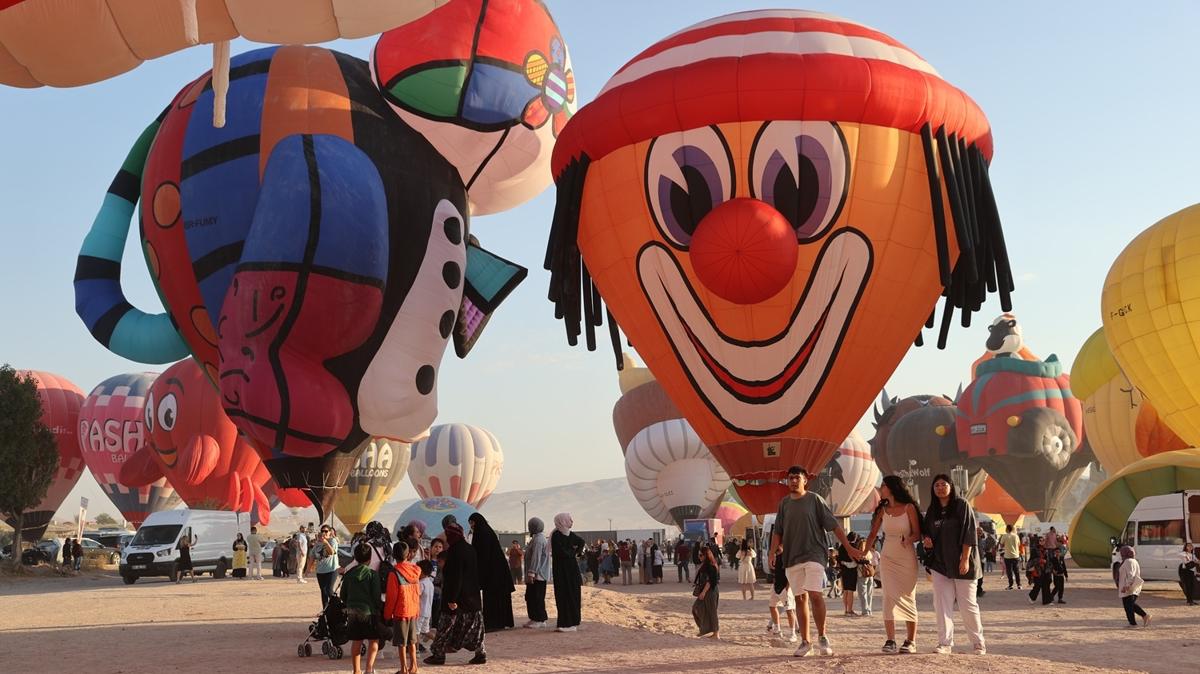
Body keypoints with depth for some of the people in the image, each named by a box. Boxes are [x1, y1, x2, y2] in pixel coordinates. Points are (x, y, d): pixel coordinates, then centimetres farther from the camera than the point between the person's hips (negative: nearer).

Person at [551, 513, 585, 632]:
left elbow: (581, 542, 25)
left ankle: (572, 622, 15)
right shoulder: (556, 535, -13)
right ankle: (565, 624, -5)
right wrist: (573, 551, -5)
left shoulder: (569, 534, 10)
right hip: (561, 569, -8)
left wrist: (575, 551, 7)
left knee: (574, 595, 8)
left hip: (572, 568, 8)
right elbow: (561, 552, -21)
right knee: (564, 596, -7)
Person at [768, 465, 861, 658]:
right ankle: (805, 642, 13)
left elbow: (834, 526, -1)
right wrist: (772, 552, -1)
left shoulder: (814, 499, 0)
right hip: (791, 557, 4)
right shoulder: (784, 503, 10)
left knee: (815, 595, -17)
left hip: (813, 554, -4)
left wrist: (849, 548, -4)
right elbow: (778, 531, 14)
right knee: (800, 599, 7)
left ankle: (822, 637, -3)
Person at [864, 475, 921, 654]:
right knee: (889, 597, -7)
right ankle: (890, 640, -10)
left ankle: (910, 641, 9)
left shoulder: (908, 507, -4)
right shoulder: (882, 510, 8)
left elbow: (917, 534, -5)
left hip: (907, 558, -3)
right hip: (887, 558, 3)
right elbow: (873, 534, 8)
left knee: (907, 598, 2)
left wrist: (909, 539, -27)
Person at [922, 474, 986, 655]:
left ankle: (979, 642, 14)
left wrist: (965, 559, -17)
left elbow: (969, 533, -10)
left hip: (960, 562, -5)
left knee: (968, 604, 1)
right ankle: (945, 643, -1)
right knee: (941, 604, -2)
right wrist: (927, 538, -1)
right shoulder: (932, 510, 12)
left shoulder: (962, 506, -5)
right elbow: (926, 530, 23)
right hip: (939, 562, 5)